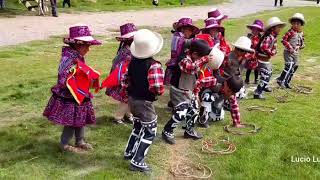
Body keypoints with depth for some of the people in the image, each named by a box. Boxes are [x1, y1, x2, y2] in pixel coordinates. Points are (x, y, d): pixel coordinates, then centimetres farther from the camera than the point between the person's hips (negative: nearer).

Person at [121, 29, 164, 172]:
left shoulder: (133, 62, 1)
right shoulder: (154, 65, -23)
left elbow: (125, 80, 9)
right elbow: (157, 88, -31)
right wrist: (159, 92, -9)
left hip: (132, 99, 8)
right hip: (145, 102, -8)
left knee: (138, 126, 27)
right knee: (150, 131, 5)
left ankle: (129, 152, 40)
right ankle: (137, 162, 5)